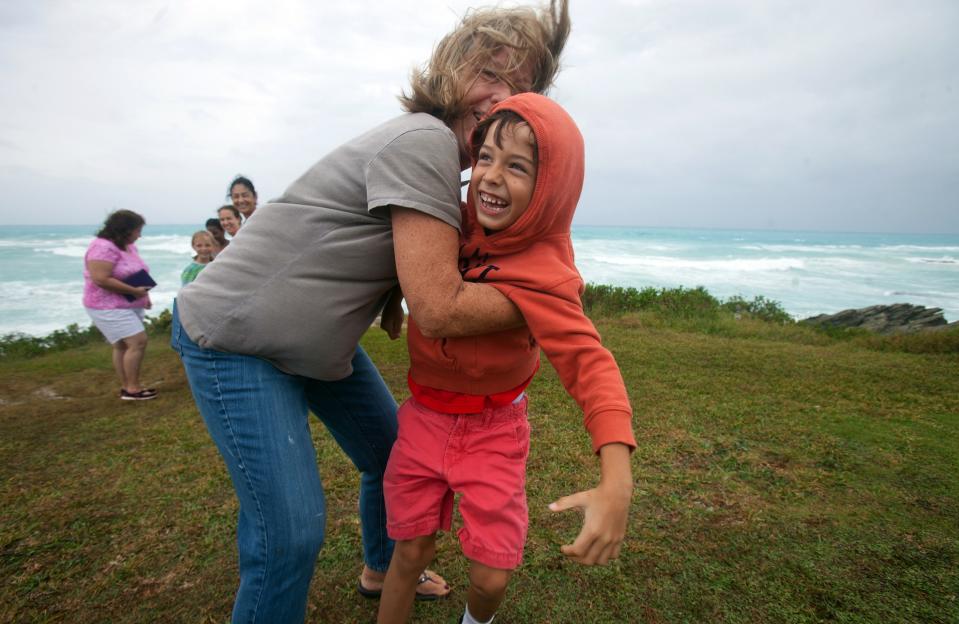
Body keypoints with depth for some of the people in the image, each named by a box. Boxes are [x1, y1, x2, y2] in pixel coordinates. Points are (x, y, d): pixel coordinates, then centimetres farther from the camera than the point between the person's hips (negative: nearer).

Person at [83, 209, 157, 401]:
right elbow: (101, 279, -27)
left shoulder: (128, 246, 10)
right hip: (108, 307, -9)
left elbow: (136, 274, 21)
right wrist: (134, 291, -23)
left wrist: (144, 295, 9)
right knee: (138, 342, -15)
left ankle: (127, 387, 17)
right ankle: (132, 388, -7)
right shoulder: (103, 247, -20)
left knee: (123, 346, 11)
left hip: (129, 305, 9)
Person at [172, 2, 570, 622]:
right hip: (236, 337, -9)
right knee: (291, 532, -9)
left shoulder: (440, 154, 5)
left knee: (393, 454, 19)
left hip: (323, 339, 10)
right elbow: (441, 311, -29)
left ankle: (382, 571, 46)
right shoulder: (425, 140, -25)